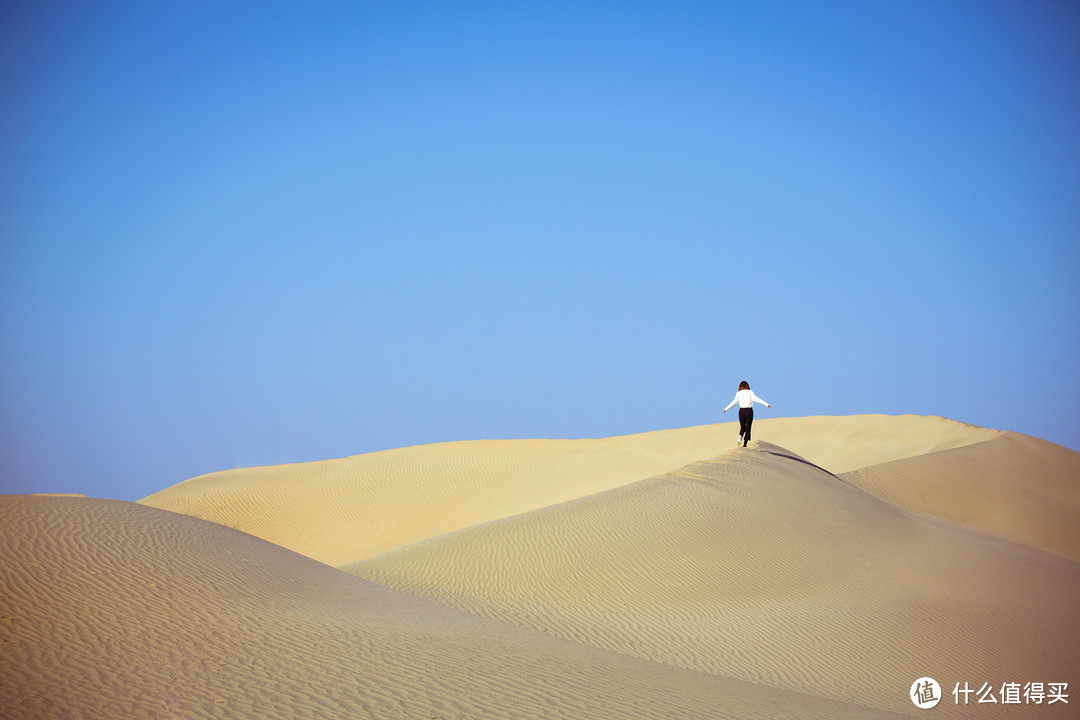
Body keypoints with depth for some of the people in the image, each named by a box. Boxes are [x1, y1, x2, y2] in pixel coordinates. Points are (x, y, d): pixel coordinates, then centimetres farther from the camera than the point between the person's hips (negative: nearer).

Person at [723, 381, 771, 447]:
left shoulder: (739, 393, 3)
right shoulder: (750, 392, 1)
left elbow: (734, 402, -5)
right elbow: (755, 399, -10)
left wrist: (726, 409, 1)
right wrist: (766, 404, -12)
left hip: (742, 411, 1)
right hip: (749, 411, -1)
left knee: (742, 427, 17)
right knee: (748, 427, 7)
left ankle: (740, 436, -13)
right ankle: (745, 443, 0)